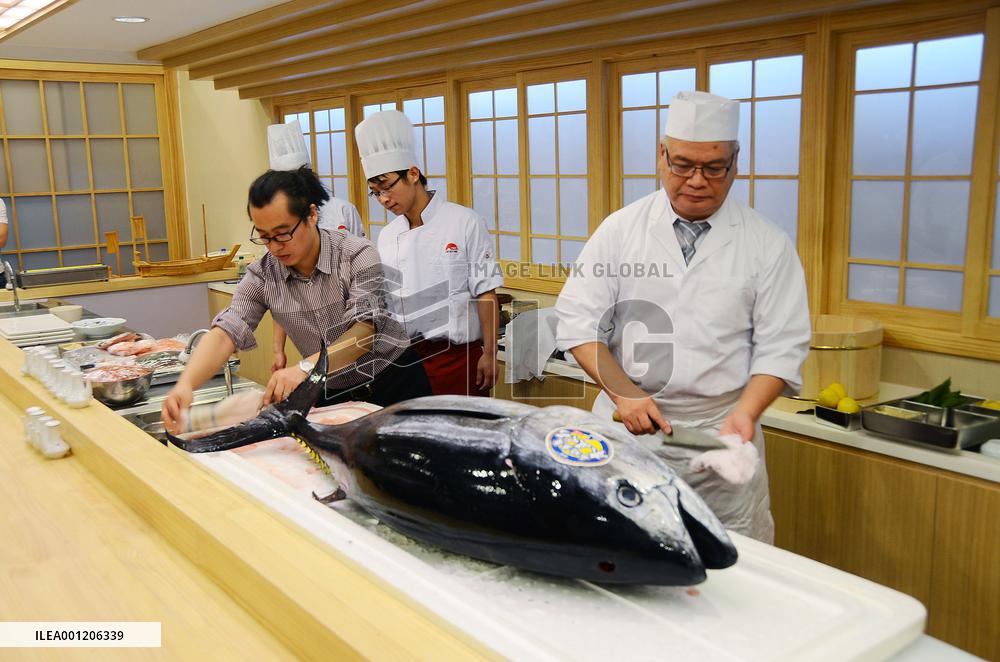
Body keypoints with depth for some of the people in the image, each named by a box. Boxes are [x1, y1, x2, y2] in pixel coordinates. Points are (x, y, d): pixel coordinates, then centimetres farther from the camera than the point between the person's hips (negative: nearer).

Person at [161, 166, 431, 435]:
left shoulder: (357, 254, -19)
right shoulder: (262, 276, -9)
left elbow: (365, 331, -28)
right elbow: (226, 332, -20)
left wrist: (305, 367, -42)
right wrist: (185, 384, -38)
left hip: (393, 382, -2)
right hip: (332, 394, 3)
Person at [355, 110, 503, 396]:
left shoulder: (465, 223, -8)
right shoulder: (387, 235, 7)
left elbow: (485, 294, -7)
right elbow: (381, 300, 12)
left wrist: (489, 354, -8)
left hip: (457, 357, -4)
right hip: (404, 358, 4)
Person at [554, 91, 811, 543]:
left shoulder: (767, 245, -2)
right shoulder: (620, 230, 0)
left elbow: (780, 346, -2)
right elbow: (578, 321, -2)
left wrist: (745, 412, -19)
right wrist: (624, 393, -14)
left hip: (720, 433, 0)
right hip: (626, 423, 1)